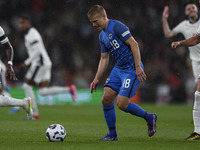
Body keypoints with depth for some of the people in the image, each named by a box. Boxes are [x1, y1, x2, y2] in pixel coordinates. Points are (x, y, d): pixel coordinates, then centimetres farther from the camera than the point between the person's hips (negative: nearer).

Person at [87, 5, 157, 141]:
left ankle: (150, 118, 9)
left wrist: (138, 67, -23)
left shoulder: (117, 27, -14)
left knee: (122, 104, -14)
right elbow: (104, 59, 19)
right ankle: (112, 135, 10)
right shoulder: (102, 36, 14)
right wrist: (97, 79, 12)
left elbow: (134, 44, -18)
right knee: (106, 98, -2)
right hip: (118, 69, 9)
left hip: (132, 69, -9)